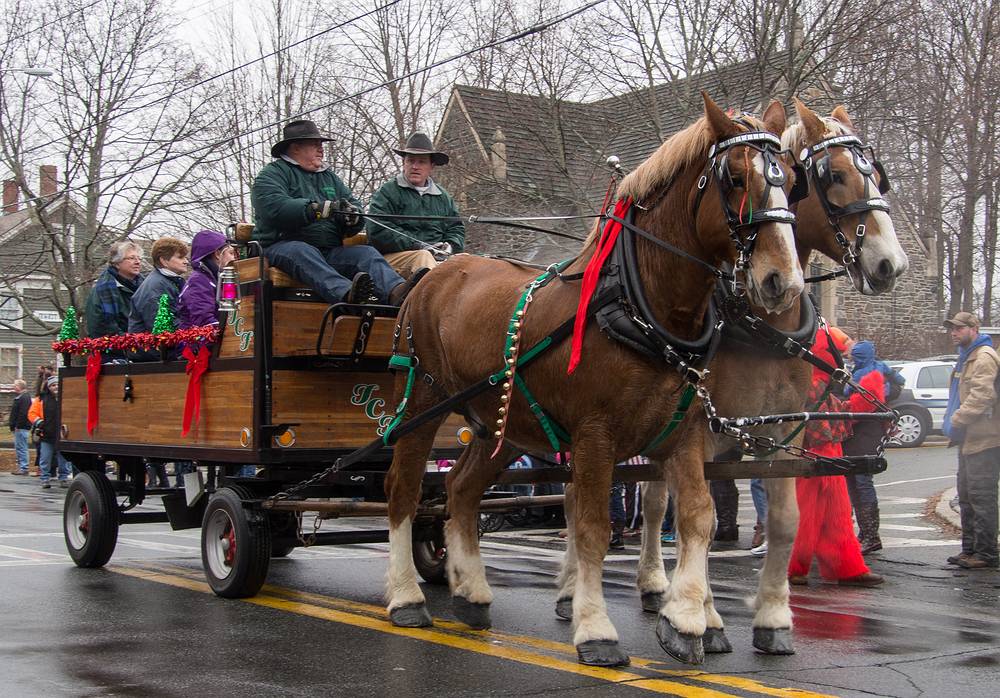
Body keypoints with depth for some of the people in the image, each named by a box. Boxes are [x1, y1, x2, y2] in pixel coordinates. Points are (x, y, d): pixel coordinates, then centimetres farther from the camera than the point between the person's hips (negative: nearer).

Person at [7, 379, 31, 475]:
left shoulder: (24, 398, -14)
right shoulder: (19, 397, 18)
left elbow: (23, 413, -22)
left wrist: (18, 426, -21)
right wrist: (12, 425, 18)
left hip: (21, 427, -11)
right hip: (18, 427, 11)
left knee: (21, 447, -9)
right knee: (18, 448, 13)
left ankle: (23, 468, -7)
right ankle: (21, 467, 18)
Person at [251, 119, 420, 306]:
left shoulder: (329, 176, 26)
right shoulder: (273, 174, 5)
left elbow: (354, 204, 18)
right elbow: (273, 207, -15)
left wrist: (352, 216, -9)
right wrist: (320, 209, -23)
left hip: (329, 252, 5)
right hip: (283, 246, -5)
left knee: (367, 253, -19)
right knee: (302, 251, -37)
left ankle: (397, 292, -49)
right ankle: (348, 294, -63)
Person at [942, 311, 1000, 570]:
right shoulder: (967, 357, 21)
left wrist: (956, 420, -23)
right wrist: (952, 421, 15)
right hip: (970, 439, 11)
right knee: (966, 497, 15)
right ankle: (970, 549, 22)